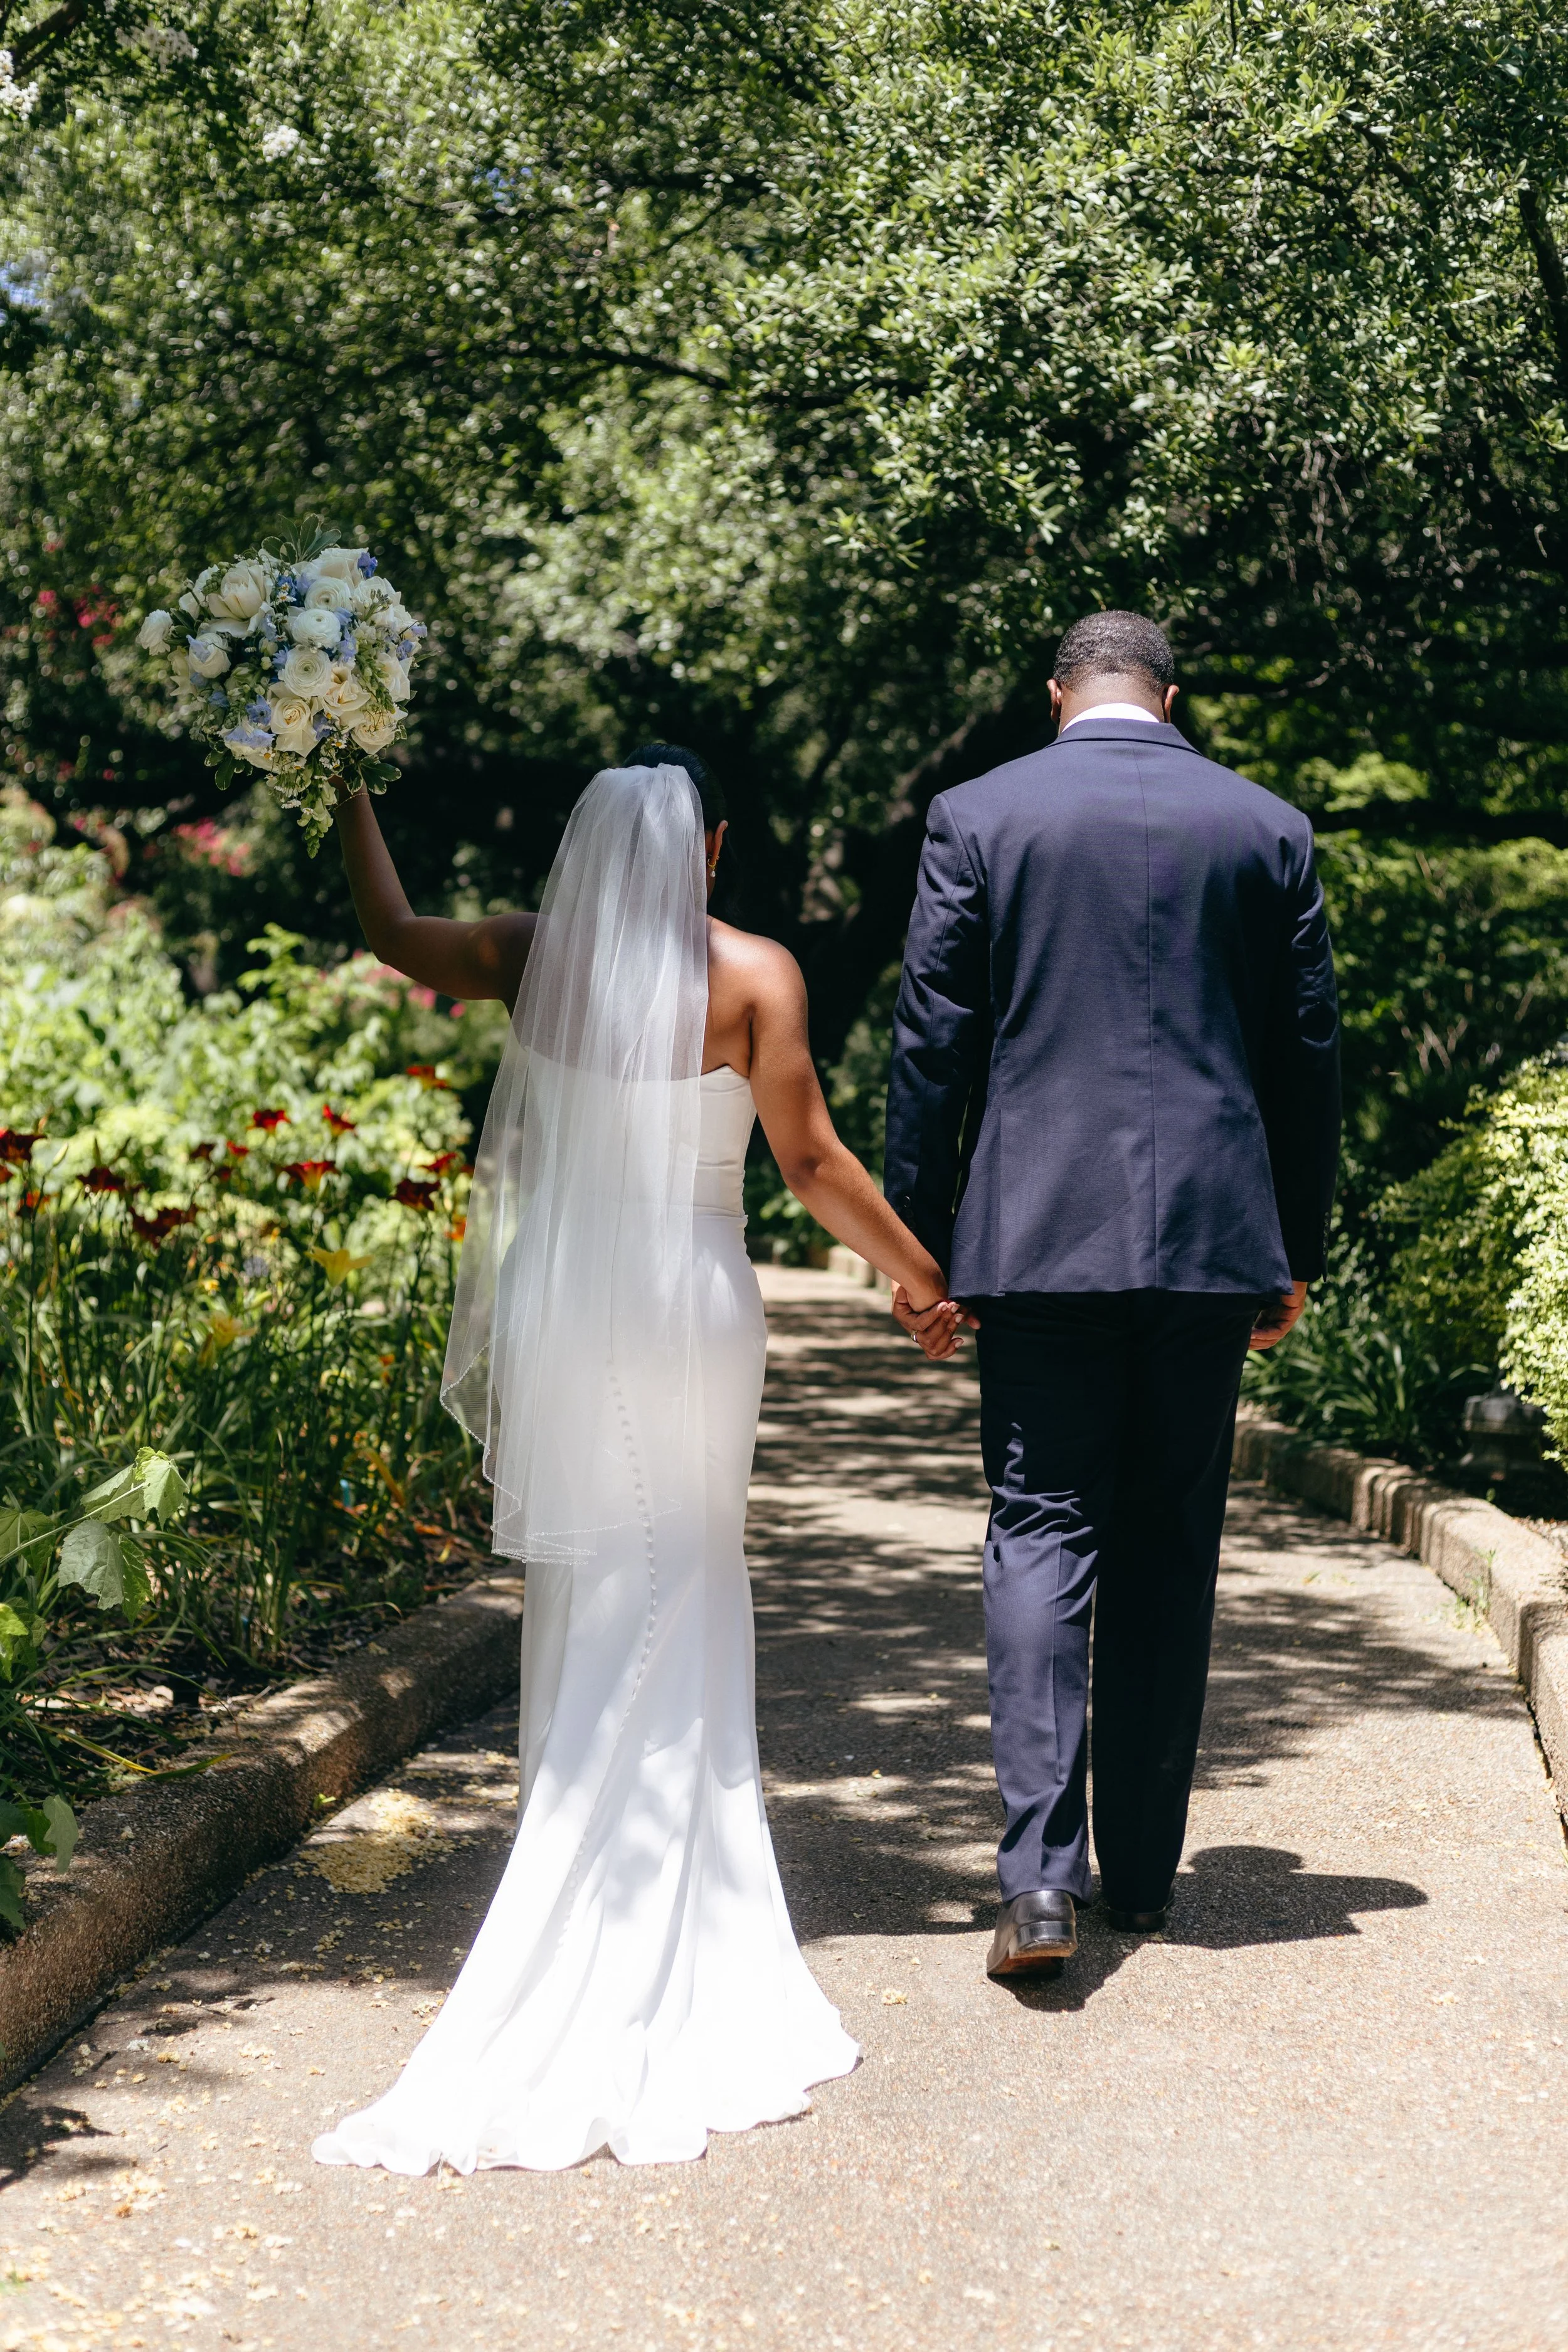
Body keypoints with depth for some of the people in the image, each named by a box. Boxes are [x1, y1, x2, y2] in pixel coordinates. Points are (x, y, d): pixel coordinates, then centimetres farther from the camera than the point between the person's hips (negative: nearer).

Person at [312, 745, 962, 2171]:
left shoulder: (533, 958, -1)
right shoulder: (751, 976, -8)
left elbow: (391, 935, 16)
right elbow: (813, 1164, -8)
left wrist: (349, 798, 31)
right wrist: (930, 1281, 2)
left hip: (560, 1307, 2)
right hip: (689, 1310, -2)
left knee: (586, 1614, 13)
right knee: (673, 1620, 7)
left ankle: (592, 1908, 19)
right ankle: (668, 1948, 10)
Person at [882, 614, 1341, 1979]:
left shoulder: (978, 818, 1)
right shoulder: (1268, 828, 6)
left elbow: (933, 1045, 0)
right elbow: (1309, 1051, 9)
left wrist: (915, 1242, 5)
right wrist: (1299, 1251, 16)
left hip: (1039, 1232, -1)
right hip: (1214, 1234, 2)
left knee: (1042, 1533, 0)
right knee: (1171, 1553, 10)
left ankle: (1043, 1872, -13)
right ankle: (1143, 1870, 17)